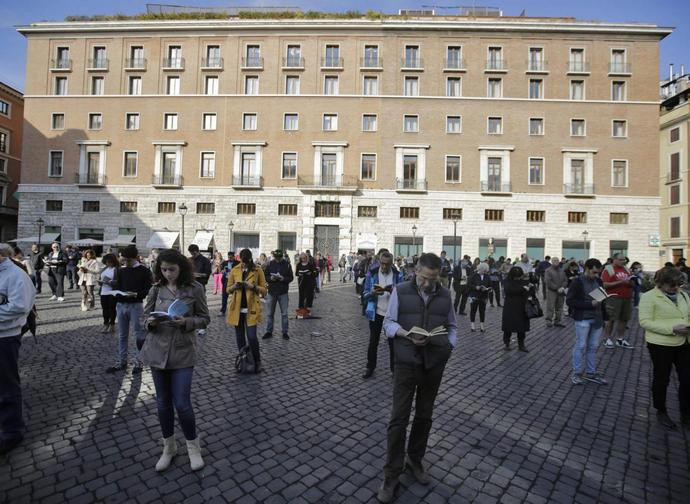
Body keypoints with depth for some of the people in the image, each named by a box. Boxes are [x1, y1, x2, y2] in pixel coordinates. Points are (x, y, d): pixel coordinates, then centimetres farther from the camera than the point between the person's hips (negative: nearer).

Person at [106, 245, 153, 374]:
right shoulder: (121, 271, 10)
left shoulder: (144, 271, -6)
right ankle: (121, 362, 24)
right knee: (123, 335, 14)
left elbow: (149, 289, -9)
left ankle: (138, 362, 13)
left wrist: (136, 294, -23)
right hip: (121, 305, 6)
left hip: (136, 305, -5)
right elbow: (118, 286, 16)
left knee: (139, 335, 2)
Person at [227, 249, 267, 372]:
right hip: (237, 309, 3)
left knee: (251, 336, -7)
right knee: (240, 337, 11)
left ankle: (257, 361, 14)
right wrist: (234, 286, -13)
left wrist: (253, 286, -19)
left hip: (251, 309, -3)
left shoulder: (258, 270, -3)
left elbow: (264, 290, -1)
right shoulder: (234, 270, 4)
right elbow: (228, 289, 9)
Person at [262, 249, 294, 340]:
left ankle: (285, 332, 15)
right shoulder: (270, 264, 1)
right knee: (270, 313, 9)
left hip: (283, 292, -1)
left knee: (284, 313, 4)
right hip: (271, 292, 1)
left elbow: (291, 277, -1)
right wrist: (270, 278, -16)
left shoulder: (287, 264, -2)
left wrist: (283, 278, -19)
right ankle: (269, 331, 21)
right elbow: (264, 276, 4)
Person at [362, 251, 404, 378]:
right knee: (373, 341, 12)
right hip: (376, 313, 1)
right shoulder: (372, 274, -5)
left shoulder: (398, 275, -6)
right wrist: (373, 293, -24)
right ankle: (370, 367, 29)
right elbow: (366, 294, -2)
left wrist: (391, 291, -25)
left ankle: (394, 368, 26)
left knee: (393, 342, 9)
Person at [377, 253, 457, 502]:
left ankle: (415, 460, 38)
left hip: (434, 364, 3)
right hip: (407, 362, -3)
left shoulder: (445, 295, 4)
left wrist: (450, 346, -3)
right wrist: (407, 335, -20)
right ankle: (391, 473, 18)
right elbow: (388, 323, -4)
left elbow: (452, 326, 14)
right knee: (399, 418, 1)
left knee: (424, 416, 17)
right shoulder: (400, 291, -6)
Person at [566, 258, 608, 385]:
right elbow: (570, 301, -15)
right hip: (583, 320, -6)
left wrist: (604, 318, 13)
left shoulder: (598, 281, 8)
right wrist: (590, 304, -20)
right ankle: (576, 373, 12)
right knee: (581, 346, 1)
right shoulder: (577, 282, -10)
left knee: (593, 347, 11)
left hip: (597, 319, 6)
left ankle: (591, 373, 22)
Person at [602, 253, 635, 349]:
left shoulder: (626, 269, 16)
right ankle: (607, 340, 6)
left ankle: (620, 339, 19)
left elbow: (632, 283, 21)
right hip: (614, 298, -6)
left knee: (624, 319, 8)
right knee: (611, 319, -3)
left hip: (627, 298, 6)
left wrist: (631, 282, -2)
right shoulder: (608, 269, -5)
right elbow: (605, 285, -13)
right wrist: (620, 282, -19)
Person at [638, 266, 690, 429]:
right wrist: (672, 328, -24)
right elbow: (645, 322, -17)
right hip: (661, 344, -6)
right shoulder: (649, 297, -12)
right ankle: (661, 412, 28)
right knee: (661, 379, 9)